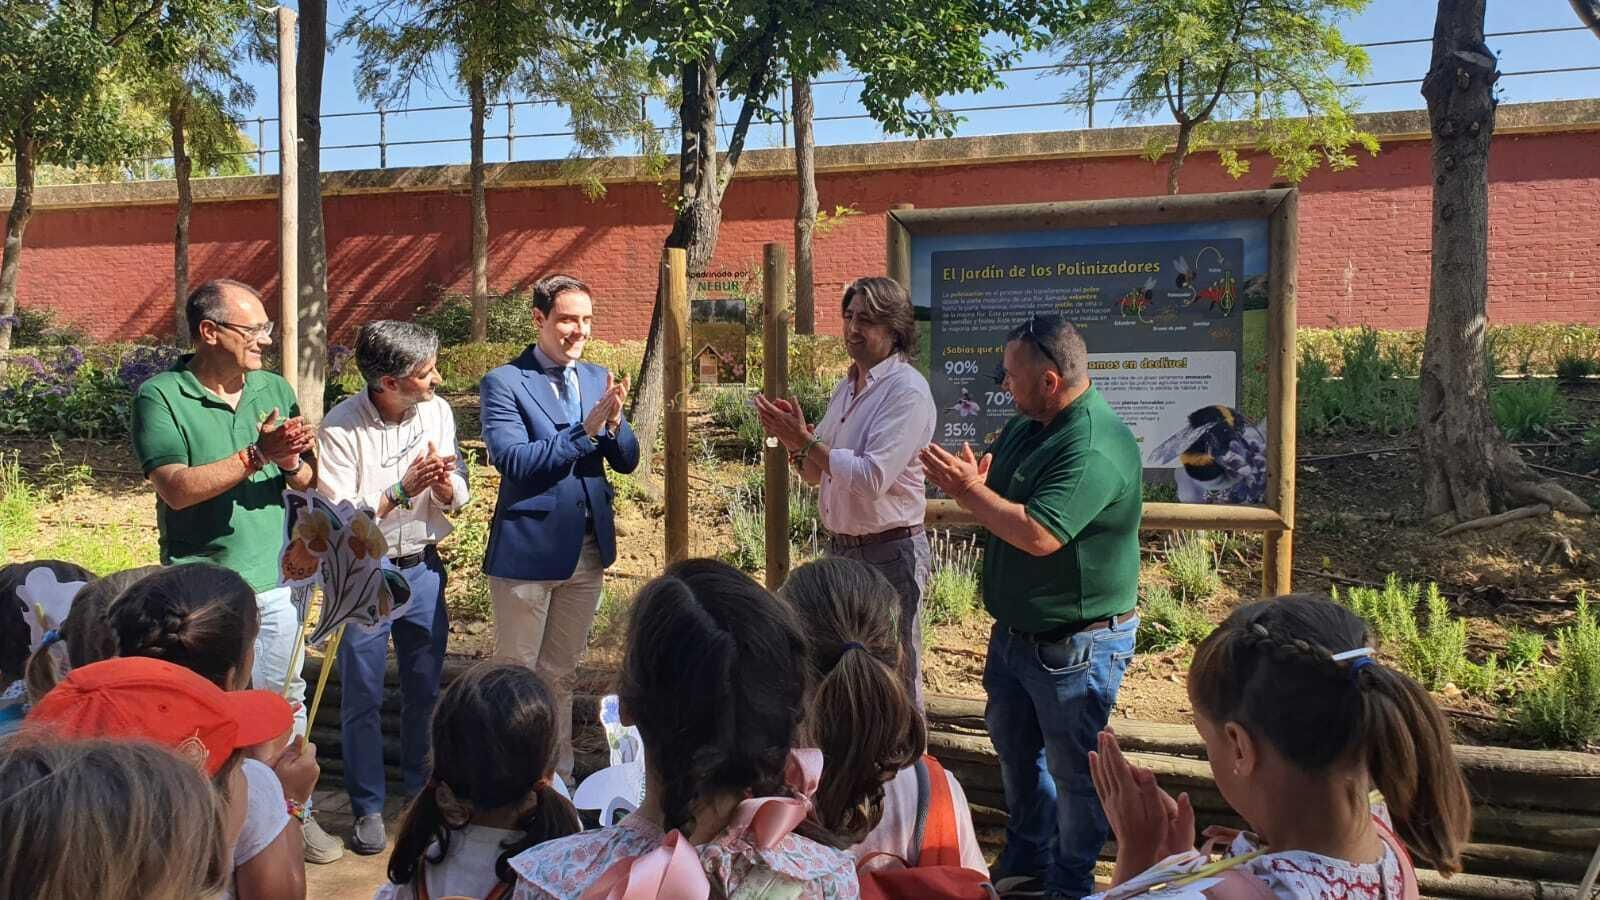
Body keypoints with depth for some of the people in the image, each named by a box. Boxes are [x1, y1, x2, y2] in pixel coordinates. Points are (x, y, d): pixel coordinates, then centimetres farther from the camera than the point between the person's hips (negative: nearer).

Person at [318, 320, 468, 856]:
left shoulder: (437, 411, -4)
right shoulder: (341, 428, -17)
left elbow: (458, 499, 2)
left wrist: (444, 485, -21)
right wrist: (403, 488, -24)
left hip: (422, 568, 4)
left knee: (425, 690, 14)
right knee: (363, 698, 7)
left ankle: (424, 792, 32)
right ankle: (368, 808, 23)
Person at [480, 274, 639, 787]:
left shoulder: (598, 378, 8)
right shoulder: (504, 383, -9)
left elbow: (627, 462, 5)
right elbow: (513, 460, -21)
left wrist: (614, 422, -15)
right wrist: (586, 429, -27)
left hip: (589, 548, 6)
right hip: (529, 550, -5)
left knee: (562, 673, 18)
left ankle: (558, 776, 30)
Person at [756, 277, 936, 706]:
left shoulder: (907, 391, -15)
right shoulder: (847, 388, 12)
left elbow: (871, 477, -26)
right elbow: (817, 474, 16)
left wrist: (803, 439, -20)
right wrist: (792, 439, -4)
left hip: (889, 552, -8)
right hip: (840, 546, 9)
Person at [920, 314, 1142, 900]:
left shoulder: (1096, 448, -27)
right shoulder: (1024, 428, 4)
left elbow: (1039, 534, -35)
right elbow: (996, 497, 11)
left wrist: (971, 490, -23)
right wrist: (967, 484, -13)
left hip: (1075, 645, -10)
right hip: (1014, 631, 10)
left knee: (1073, 768, 8)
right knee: (1014, 748, 23)